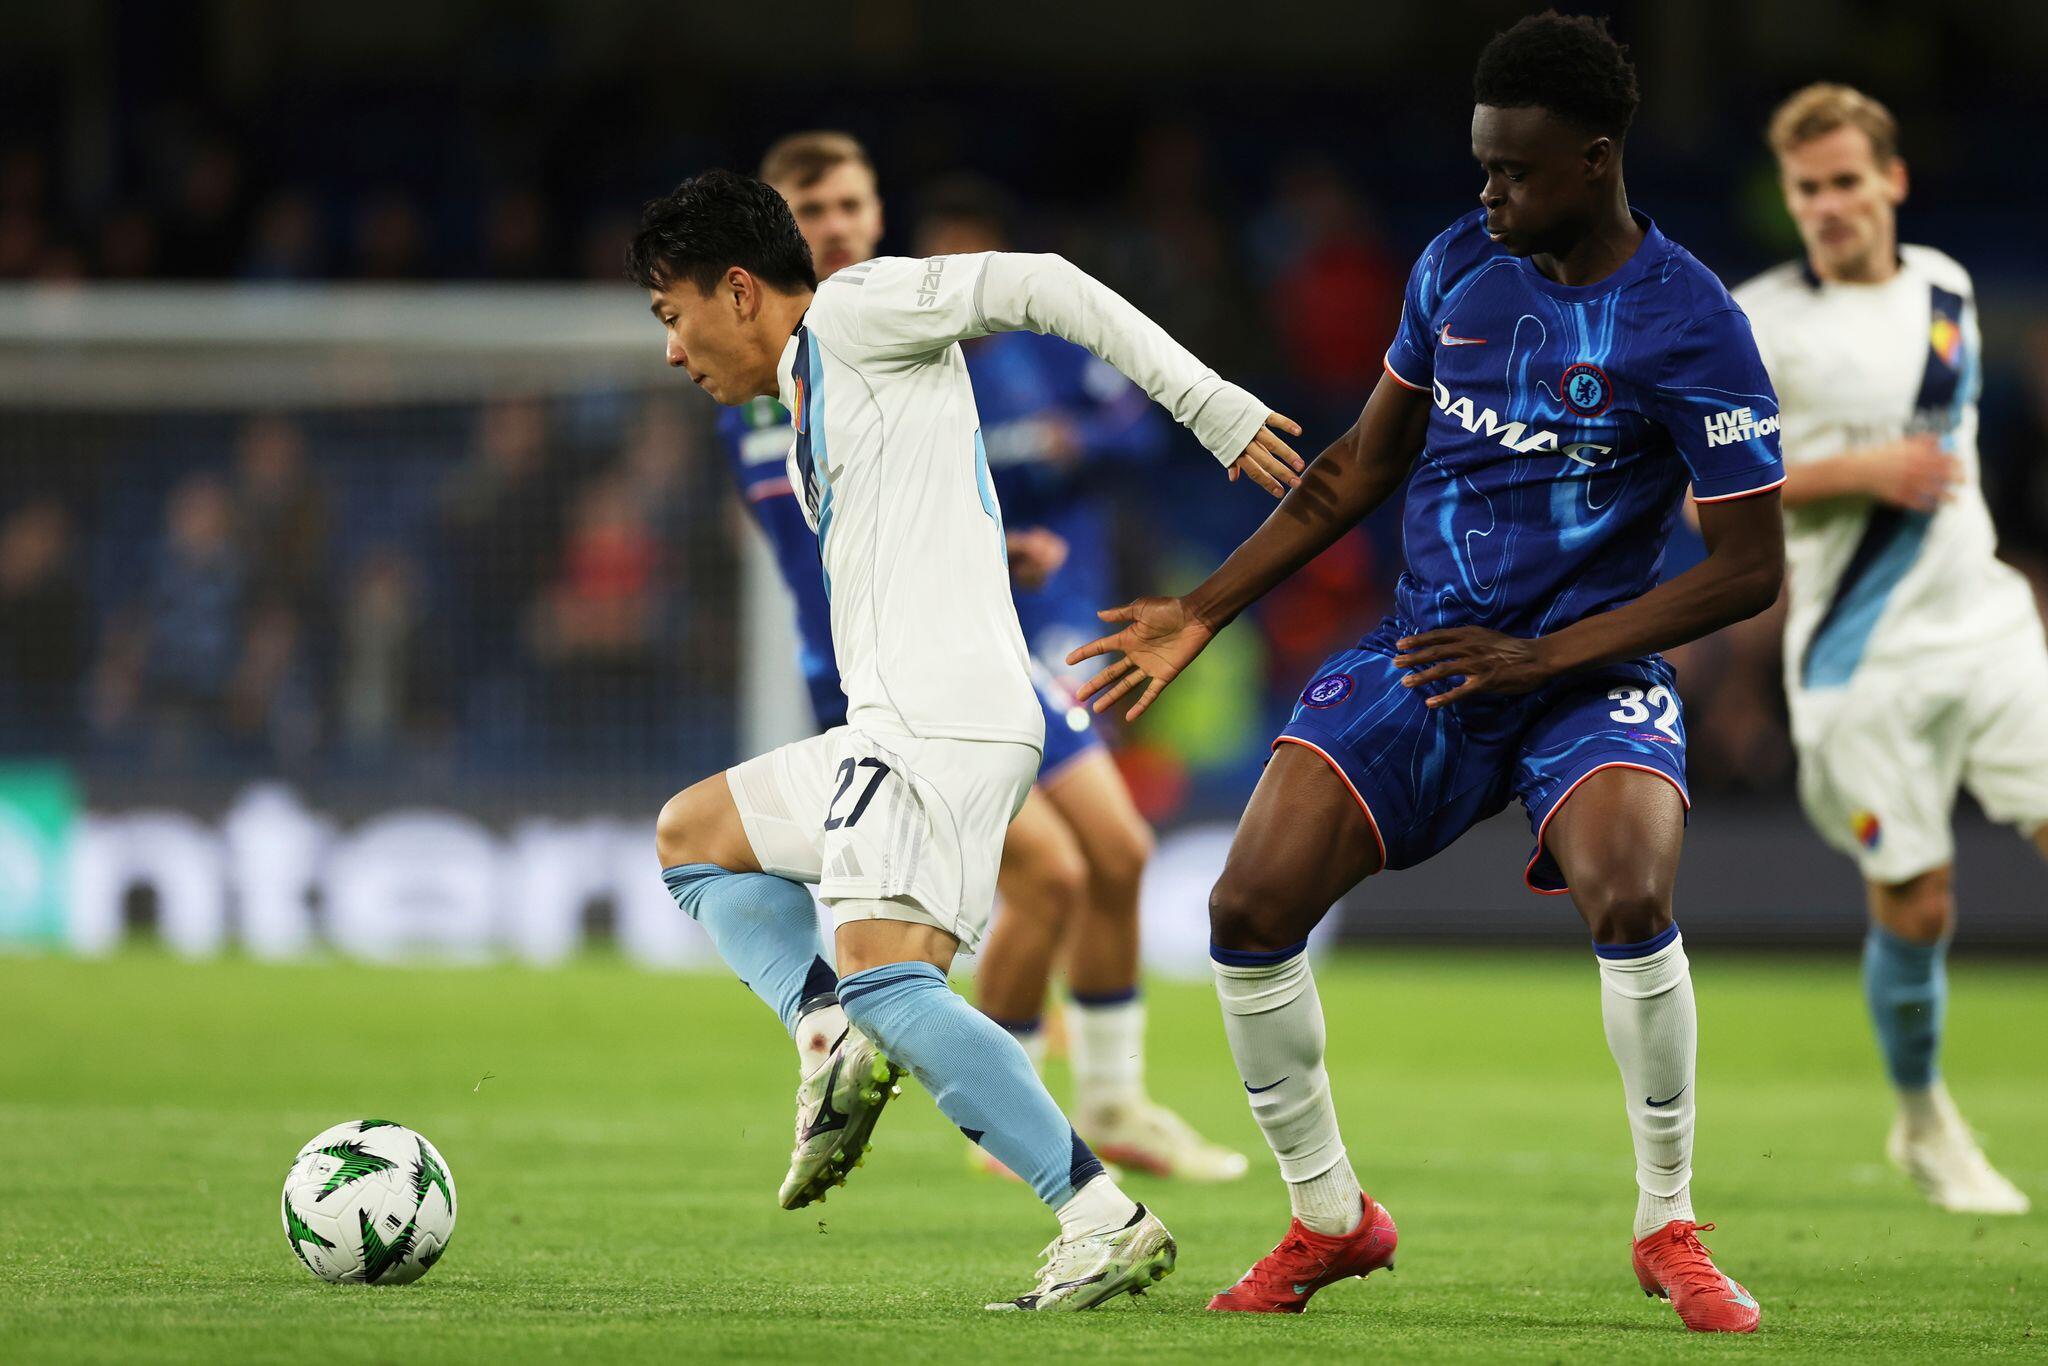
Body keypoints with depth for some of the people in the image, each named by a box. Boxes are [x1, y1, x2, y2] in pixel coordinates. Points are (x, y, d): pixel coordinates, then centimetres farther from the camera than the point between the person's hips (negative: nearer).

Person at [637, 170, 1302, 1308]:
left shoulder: (855, 310, 0)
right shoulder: (812, 397, 28)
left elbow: (1039, 286, -11)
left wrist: (1211, 404, -16)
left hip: (943, 718, -11)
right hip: (898, 726, 11)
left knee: (888, 982, -23)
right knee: (693, 835, 24)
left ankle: (1104, 1223, -28)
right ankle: (835, 1039, 1)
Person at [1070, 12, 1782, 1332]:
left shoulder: (1693, 328, -11)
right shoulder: (1457, 265, 4)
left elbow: (1751, 568, -10)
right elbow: (1364, 463, 17)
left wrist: (1539, 656, -15)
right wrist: (1201, 613, 13)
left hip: (1591, 667, -4)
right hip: (1424, 650, 5)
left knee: (1630, 898, -33)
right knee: (1250, 909, -12)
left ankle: (1669, 1229, -10)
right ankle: (1331, 1219, 9)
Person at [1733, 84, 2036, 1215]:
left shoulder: (1945, 287, 9)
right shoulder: (1758, 323, -8)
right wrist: (1859, 472, -19)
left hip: (1984, 623, 4)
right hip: (1860, 657, -4)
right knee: (1914, 905, 0)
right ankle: (1922, 1122, 23)